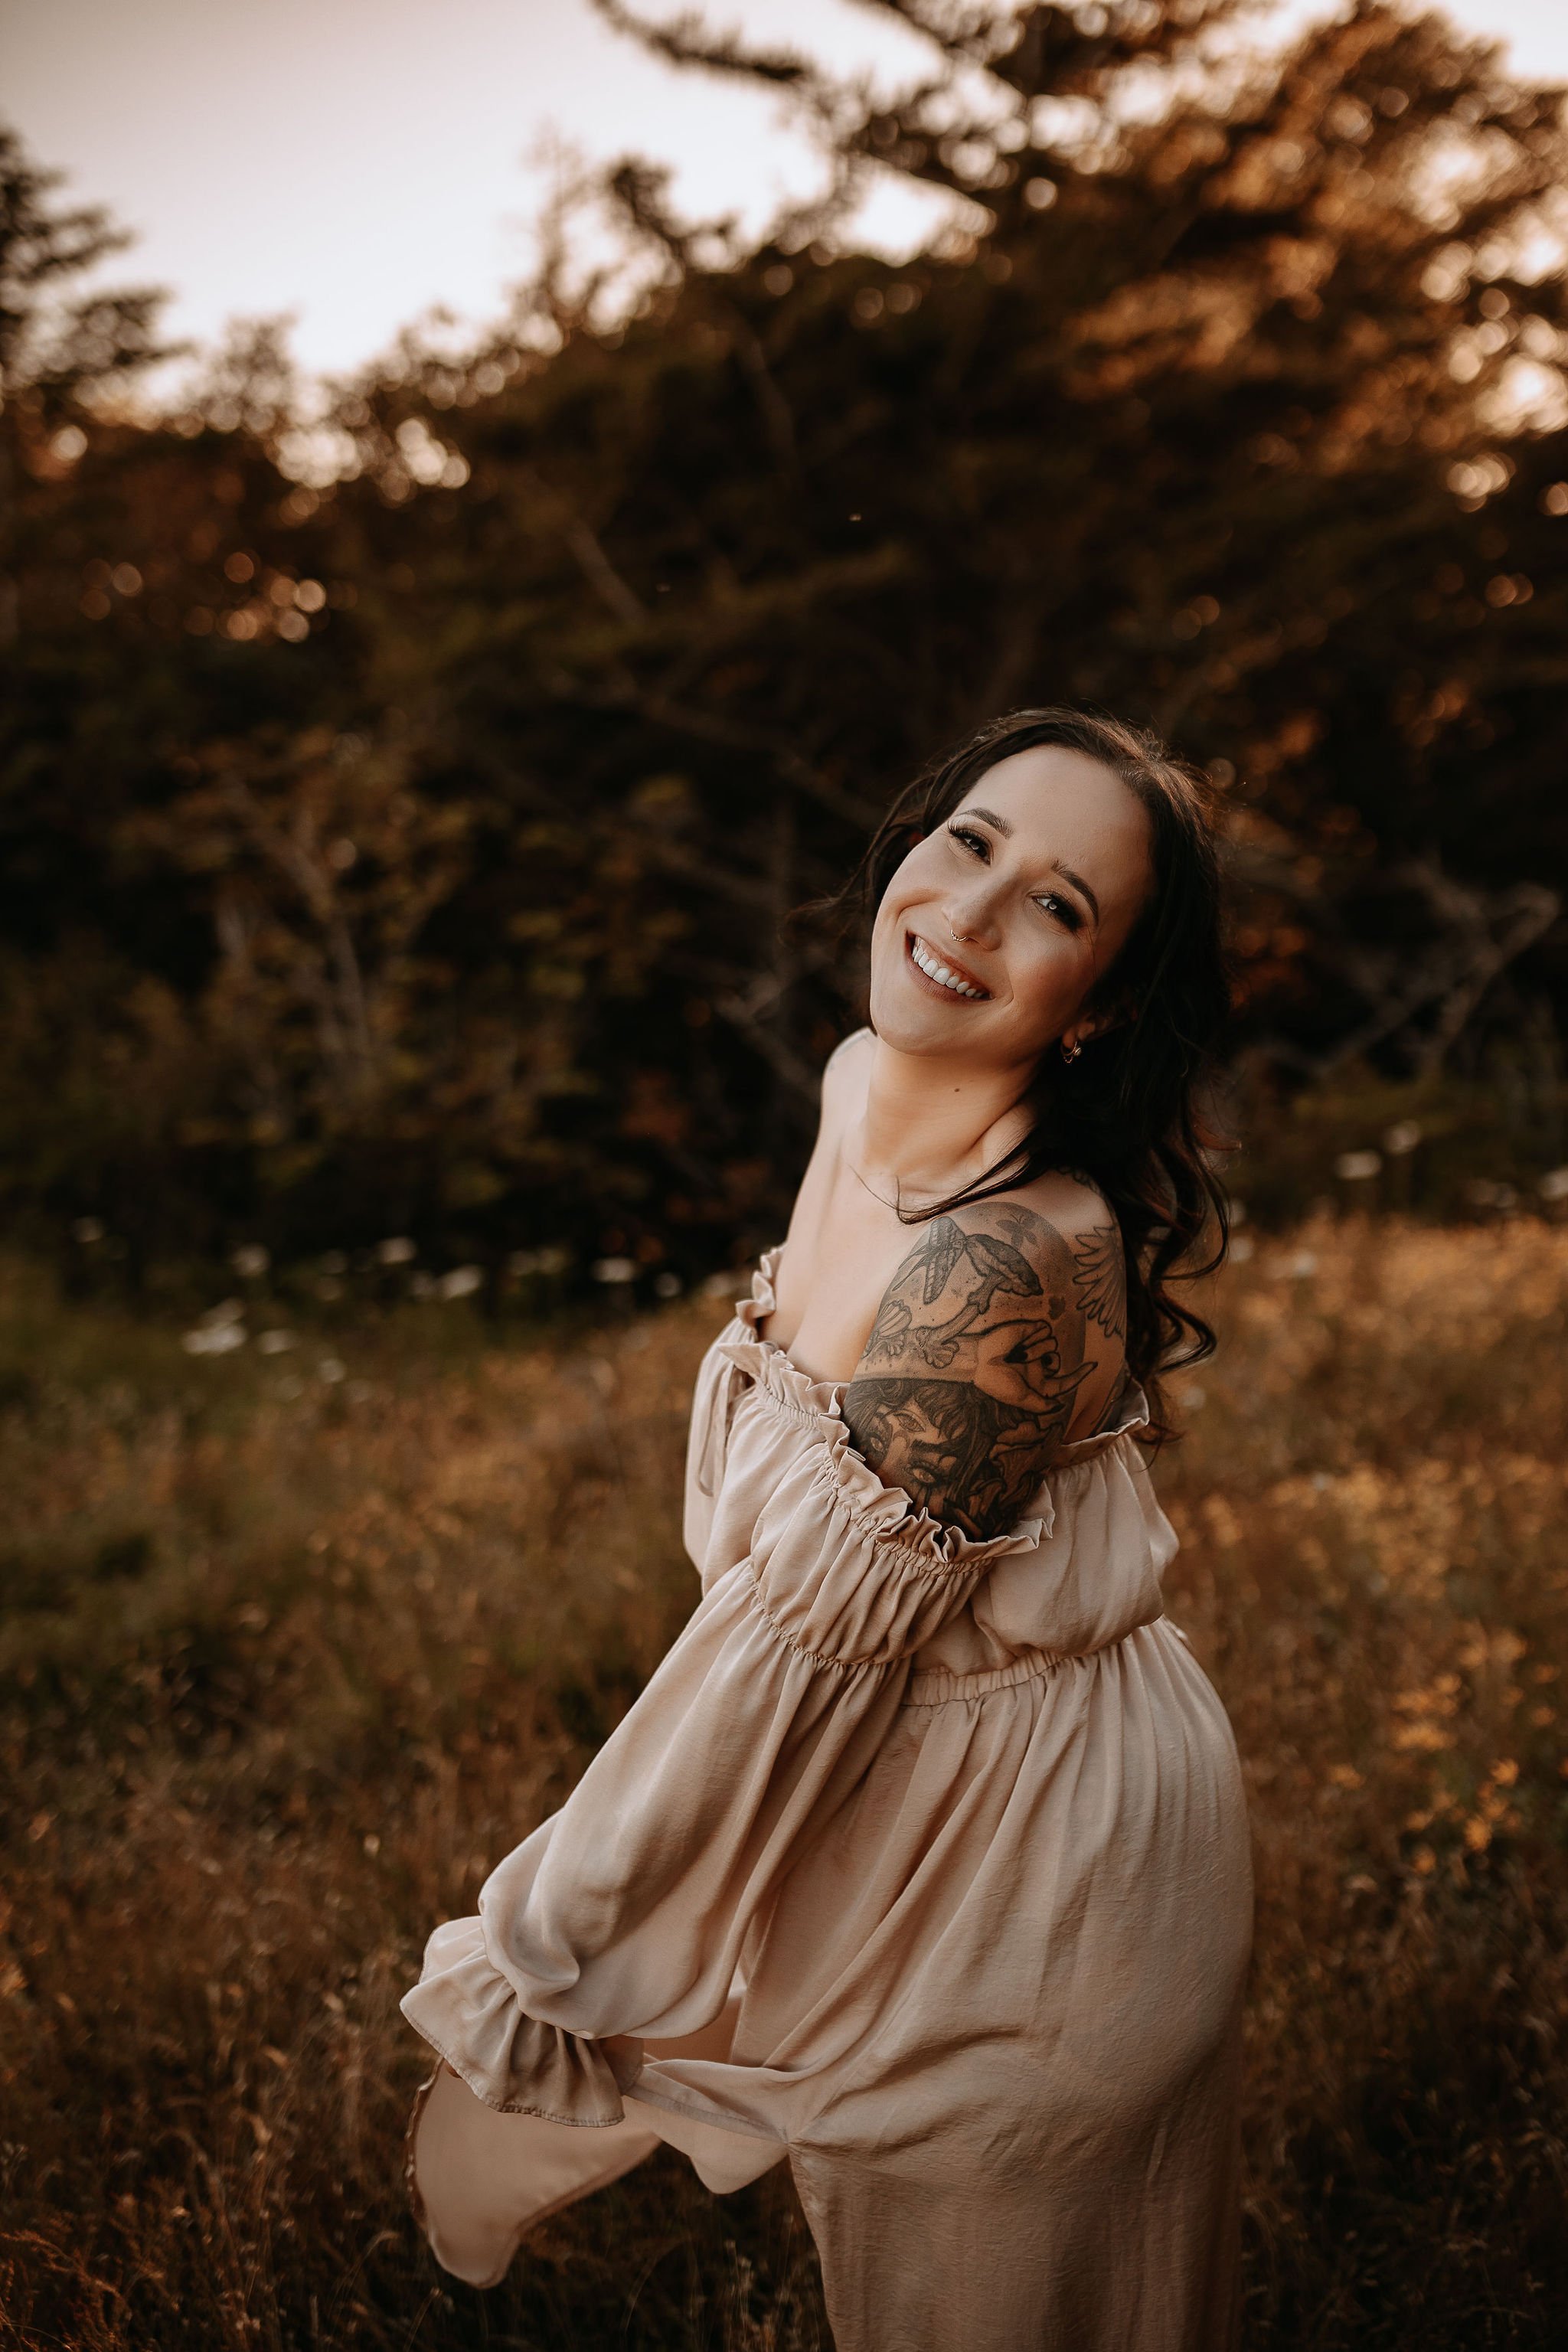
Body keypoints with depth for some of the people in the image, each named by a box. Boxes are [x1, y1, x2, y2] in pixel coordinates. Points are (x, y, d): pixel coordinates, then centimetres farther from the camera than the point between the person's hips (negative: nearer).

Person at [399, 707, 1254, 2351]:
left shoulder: (1007, 1260, -35)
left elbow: (812, 1633, -27)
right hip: (910, 1785, 8)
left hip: (1034, 1855, -8)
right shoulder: (867, 1081, -7)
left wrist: (535, 1957, -15)